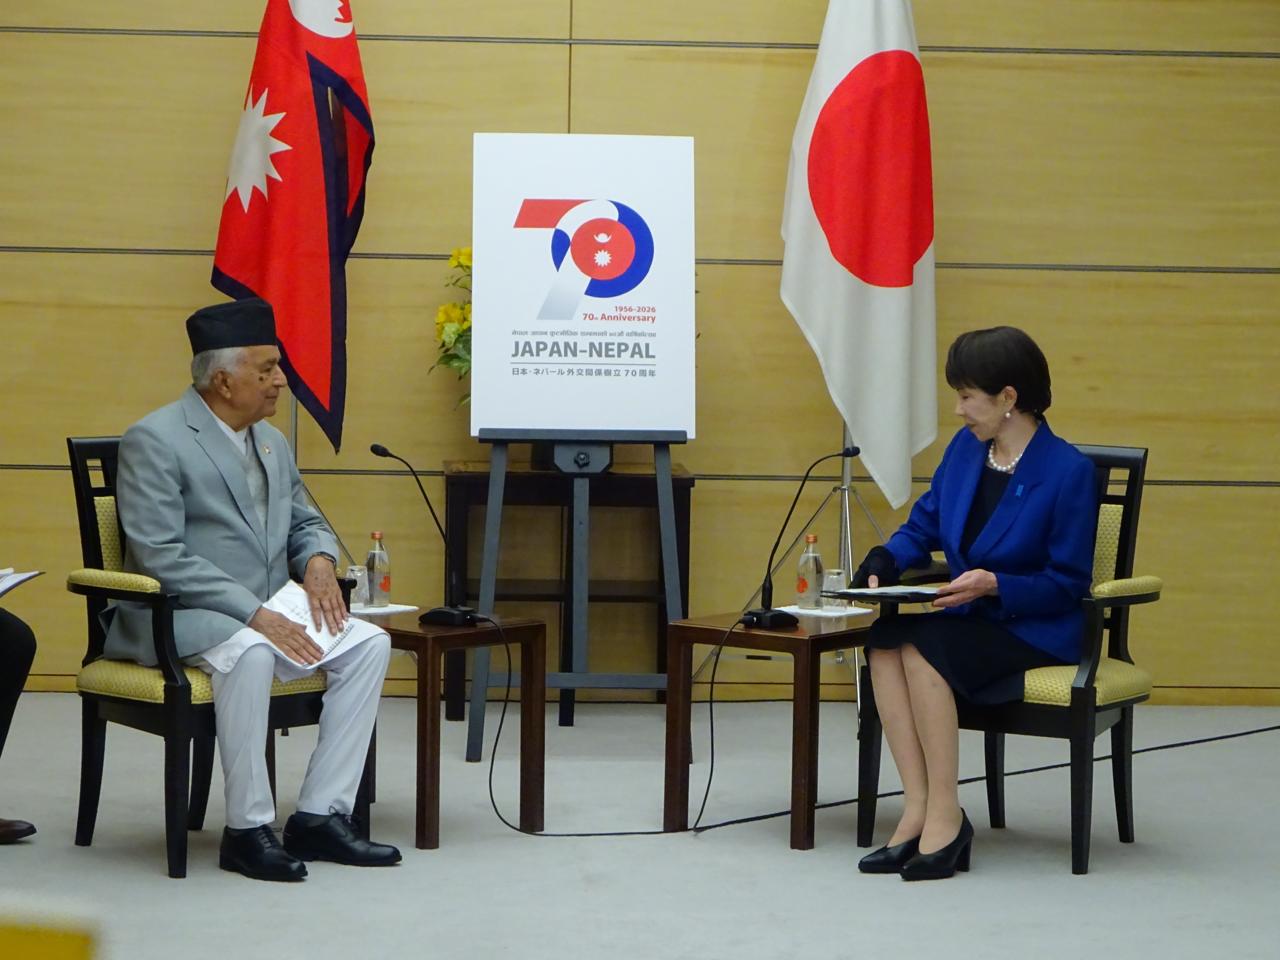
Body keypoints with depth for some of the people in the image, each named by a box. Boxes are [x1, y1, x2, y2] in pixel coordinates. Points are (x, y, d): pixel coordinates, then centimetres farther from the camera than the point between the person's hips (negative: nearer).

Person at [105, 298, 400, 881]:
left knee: (370, 643, -13)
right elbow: (161, 556, -19)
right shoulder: (154, 440, -10)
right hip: (177, 616, -7)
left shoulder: (272, 442, 15)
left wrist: (318, 562, -3)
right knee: (249, 651, -37)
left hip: (267, 614, 8)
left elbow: (305, 523, 24)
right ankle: (247, 830, -26)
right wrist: (254, 614, -26)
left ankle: (320, 815, -12)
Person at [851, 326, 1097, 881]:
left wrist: (995, 584, -25)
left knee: (923, 648, -31)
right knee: (885, 640, -25)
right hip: (968, 619, 6)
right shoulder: (965, 448, 6)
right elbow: (923, 527, 15)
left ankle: (944, 816, -27)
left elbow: (1067, 583, -10)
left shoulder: (1068, 471, -12)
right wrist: (881, 564, -6)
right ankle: (916, 810, -28)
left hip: (1036, 631, -6)